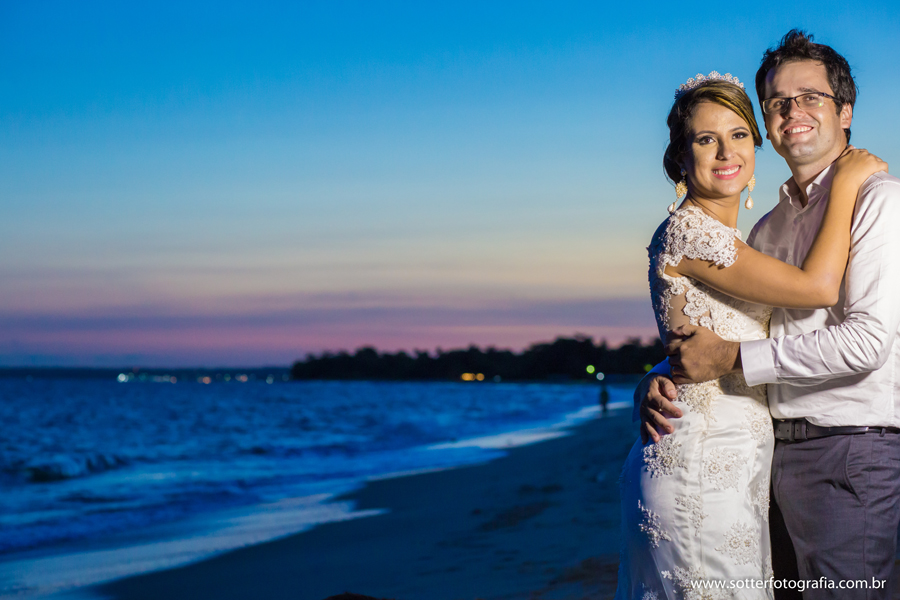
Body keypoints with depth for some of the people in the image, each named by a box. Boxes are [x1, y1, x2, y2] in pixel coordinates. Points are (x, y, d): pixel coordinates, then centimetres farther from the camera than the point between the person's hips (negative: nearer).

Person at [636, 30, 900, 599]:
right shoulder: (768, 227, 16)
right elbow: (717, 327, 20)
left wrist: (735, 358, -14)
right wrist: (659, 379, -1)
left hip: (850, 451, -7)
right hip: (776, 452, 7)